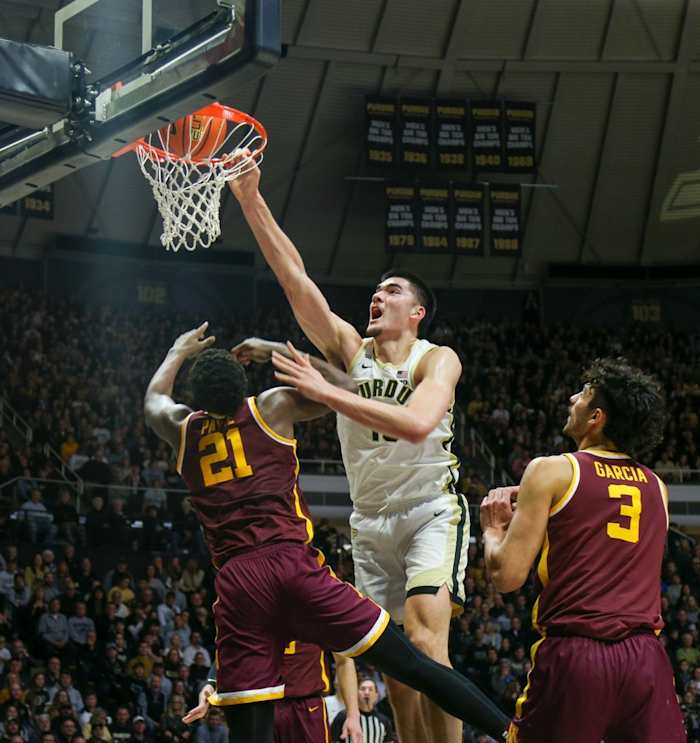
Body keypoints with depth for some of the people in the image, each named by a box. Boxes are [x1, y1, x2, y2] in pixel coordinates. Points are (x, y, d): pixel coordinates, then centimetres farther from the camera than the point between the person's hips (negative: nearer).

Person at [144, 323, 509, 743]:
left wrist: (179, 352, 58)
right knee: (413, 665, 0)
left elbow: (153, 399, 41)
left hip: (237, 583, 2)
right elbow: (346, 388, 20)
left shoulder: (183, 429, 18)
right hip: (294, 565, -2)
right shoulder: (272, 407, 10)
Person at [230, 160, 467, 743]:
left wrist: (327, 393, -29)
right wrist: (250, 199, -14)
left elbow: (417, 423, -29)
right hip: (371, 519, 5)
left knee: (425, 642, -22)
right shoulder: (350, 350, 3)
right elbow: (293, 274, -5)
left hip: (431, 512, -5)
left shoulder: (438, 360, -8)